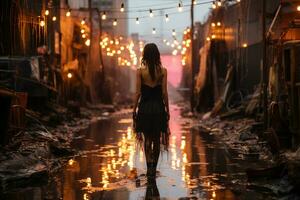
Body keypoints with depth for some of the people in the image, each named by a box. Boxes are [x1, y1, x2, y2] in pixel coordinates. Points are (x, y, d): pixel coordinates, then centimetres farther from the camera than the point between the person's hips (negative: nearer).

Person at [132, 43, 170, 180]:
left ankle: (149, 167, -7)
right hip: (158, 107, 1)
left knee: (147, 139, 8)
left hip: (144, 107, -1)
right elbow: (164, 93, -2)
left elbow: (138, 93, -5)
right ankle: (153, 169, 18)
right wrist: (167, 110, 7)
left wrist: (134, 110, 3)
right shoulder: (162, 71, -3)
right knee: (157, 140, 13)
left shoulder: (140, 71, -6)